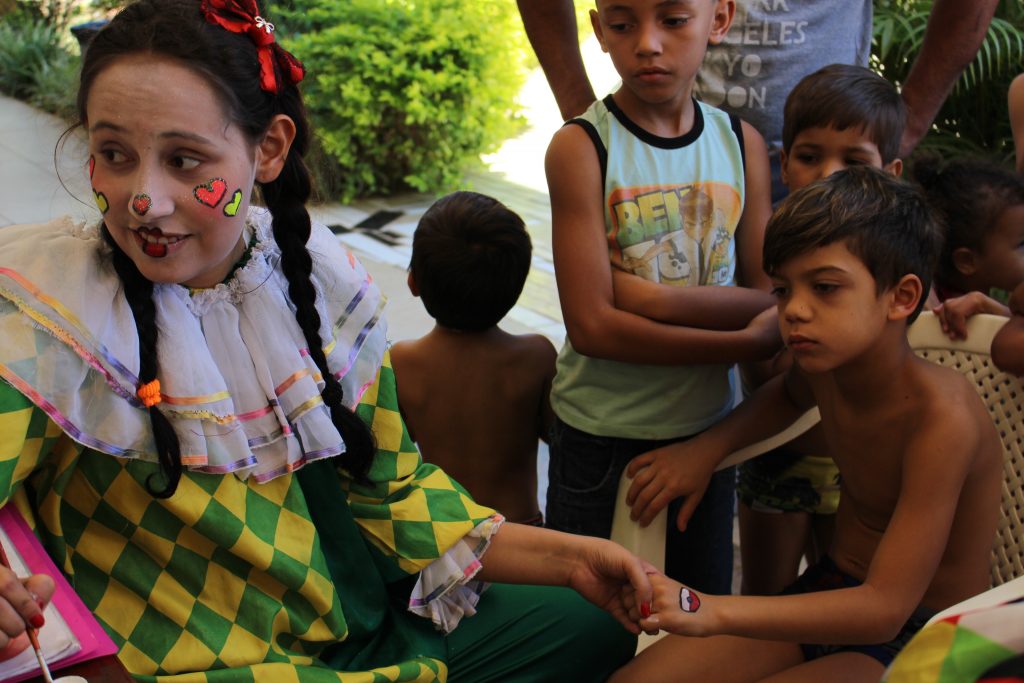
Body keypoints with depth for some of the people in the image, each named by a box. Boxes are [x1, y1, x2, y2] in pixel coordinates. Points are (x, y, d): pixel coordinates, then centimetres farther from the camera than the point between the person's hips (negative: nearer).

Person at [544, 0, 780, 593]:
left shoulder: (743, 144, 0)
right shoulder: (581, 147, -12)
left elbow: (771, 301, -5)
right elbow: (591, 325, -19)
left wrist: (644, 294, -20)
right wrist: (751, 341, -18)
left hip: (707, 431, 4)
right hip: (601, 438, -3)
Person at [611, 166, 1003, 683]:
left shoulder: (941, 416, -28)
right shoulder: (826, 356, -6)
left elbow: (884, 607, -31)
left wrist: (711, 611, -40)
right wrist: (708, 446, 2)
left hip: (916, 635, -6)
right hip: (831, 590, 7)